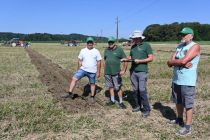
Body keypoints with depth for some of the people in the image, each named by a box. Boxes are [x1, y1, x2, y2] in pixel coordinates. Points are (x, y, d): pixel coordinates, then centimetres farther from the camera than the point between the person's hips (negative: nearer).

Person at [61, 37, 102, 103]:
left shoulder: (96, 51, -3)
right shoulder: (83, 51, 2)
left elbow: (99, 62, -2)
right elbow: (80, 61, 6)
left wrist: (98, 72, -4)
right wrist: (78, 70, 6)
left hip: (92, 72, -1)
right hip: (83, 69, 2)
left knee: (92, 84, 10)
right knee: (74, 78, -12)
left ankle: (92, 97, 28)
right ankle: (70, 93, -5)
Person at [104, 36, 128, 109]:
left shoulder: (119, 49, -5)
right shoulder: (106, 50, 10)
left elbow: (125, 60, -4)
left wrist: (123, 70, -9)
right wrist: (104, 70, 14)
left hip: (116, 73, -5)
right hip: (107, 73, 5)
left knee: (118, 88, -1)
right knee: (110, 86, 13)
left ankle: (121, 102, 10)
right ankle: (112, 100, 25)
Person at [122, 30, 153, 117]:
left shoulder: (146, 45, -3)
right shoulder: (133, 46, 13)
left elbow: (150, 58, -7)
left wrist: (139, 61, -16)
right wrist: (126, 59, -2)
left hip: (142, 71, -6)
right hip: (133, 71, 6)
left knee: (142, 90, -8)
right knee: (135, 90, 10)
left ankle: (146, 109, 2)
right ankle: (137, 106, 24)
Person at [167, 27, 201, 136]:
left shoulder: (195, 46, -10)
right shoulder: (179, 47, 12)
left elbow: (183, 61, -23)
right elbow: (169, 63, 2)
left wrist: (173, 61, -6)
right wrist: (181, 63, -14)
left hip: (187, 81, -7)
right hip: (176, 80, 7)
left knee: (188, 105, 2)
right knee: (178, 102, 20)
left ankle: (188, 126, 14)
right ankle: (179, 120, 38)